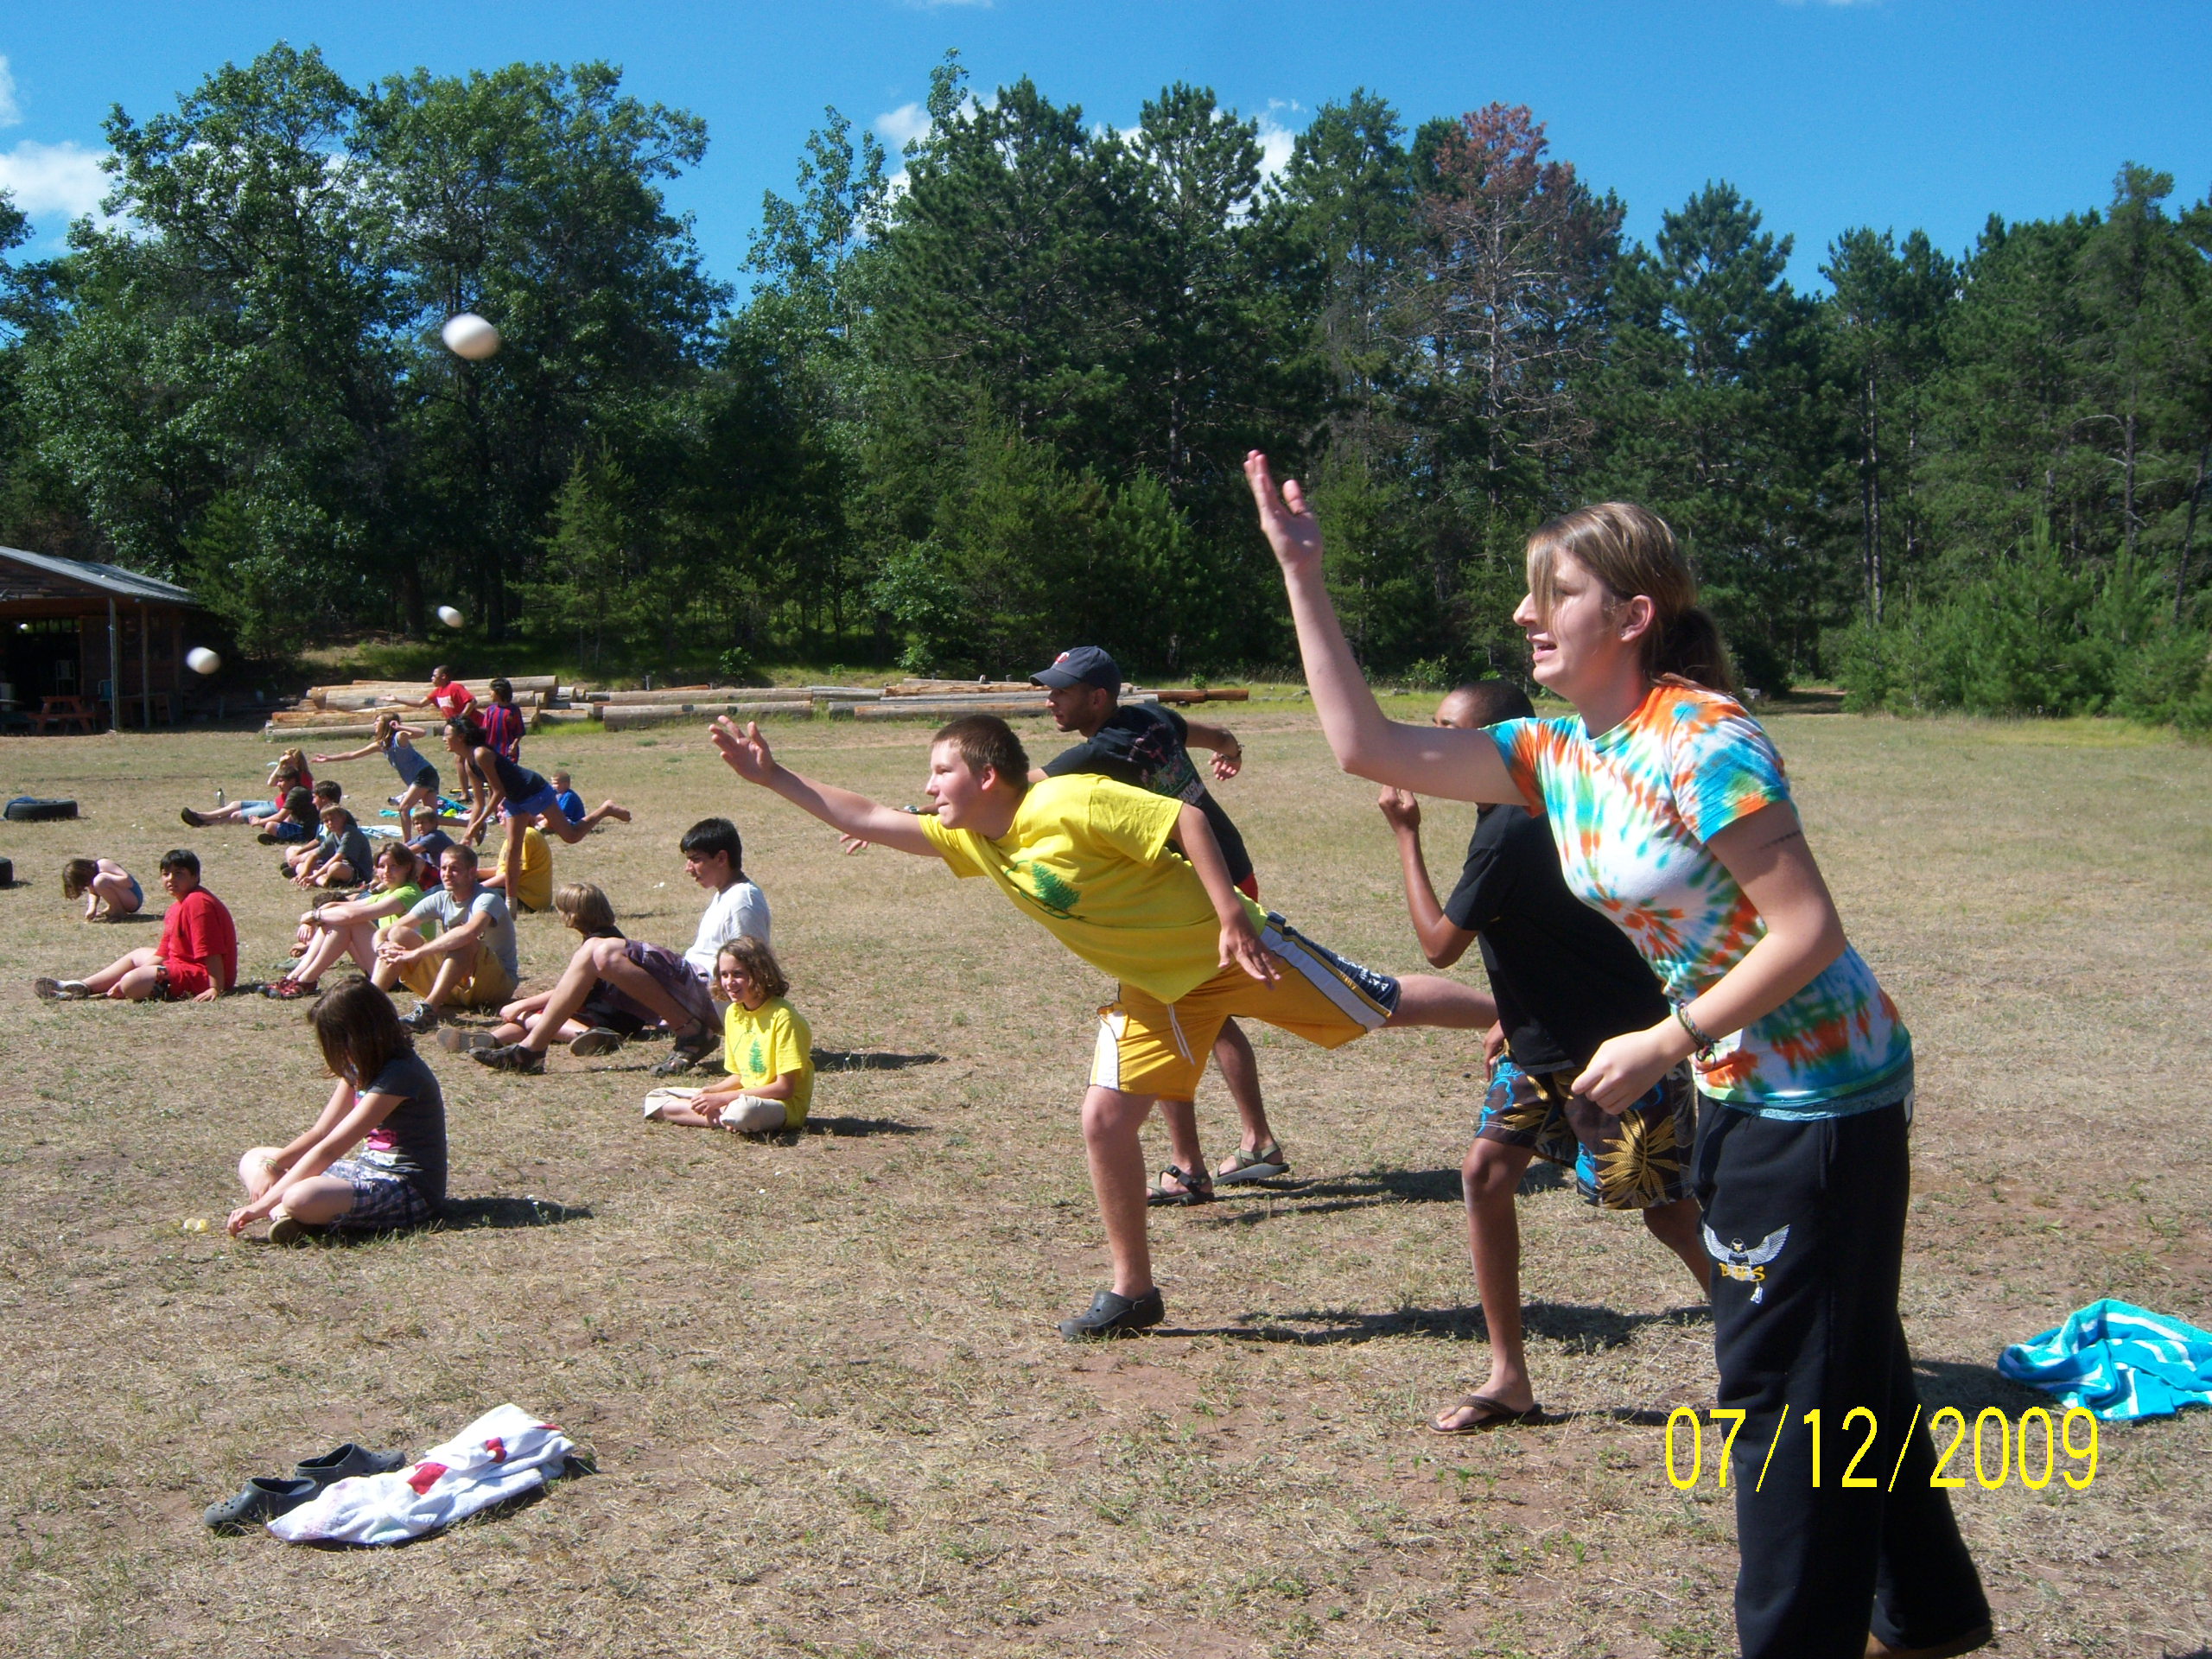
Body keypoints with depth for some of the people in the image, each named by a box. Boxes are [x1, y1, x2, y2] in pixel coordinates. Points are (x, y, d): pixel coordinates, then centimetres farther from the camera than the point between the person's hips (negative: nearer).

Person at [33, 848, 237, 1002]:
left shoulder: (197, 903, -18)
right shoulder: (176, 909, 15)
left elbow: (210, 950, -25)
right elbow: (163, 953, 13)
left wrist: (216, 988, -31)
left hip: (200, 974, -11)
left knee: (131, 984, -25)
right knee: (139, 955, 29)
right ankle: (82, 987, 27)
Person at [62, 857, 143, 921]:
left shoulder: (103, 865, -20)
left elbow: (128, 881, -29)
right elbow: (93, 893, 13)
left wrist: (106, 877, -25)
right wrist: (92, 907, -6)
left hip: (134, 899, -10)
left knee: (100, 880, -28)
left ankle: (118, 912, -13)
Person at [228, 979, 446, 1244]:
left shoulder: (398, 1076, -22)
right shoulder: (358, 1070, 8)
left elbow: (329, 1149, -23)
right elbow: (319, 1134, 11)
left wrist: (262, 1205, -21)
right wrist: (269, 1166, -6)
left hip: (409, 1190, -10)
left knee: (300, 1198, -37)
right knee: (253, 1160, 10)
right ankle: (282, 1211, -17)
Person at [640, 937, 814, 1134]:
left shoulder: (782, 1017, -17)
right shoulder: (733, 1013, 7)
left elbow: (785, 1088, -19)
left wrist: (722, 1098, -18)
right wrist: (710, 1091, -6)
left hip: (786, 1105, -8)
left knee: (742, 1111, -43)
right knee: (655, 1100, 1)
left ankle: (721, 1116, -12)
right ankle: (725, 1116, -11)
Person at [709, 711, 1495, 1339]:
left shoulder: (1069, 804, -26)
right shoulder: (972, 841, -1)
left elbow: (1187, 817, -26)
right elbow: (865, 818, 6)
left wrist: (1232, 919, -28)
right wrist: (771, 776, 3)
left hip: (1227, 948, -7)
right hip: (1155, 984, 7)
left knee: (1385, 1008, 2)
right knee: (1105, 1118, -2)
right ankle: (1133, 1291, 10)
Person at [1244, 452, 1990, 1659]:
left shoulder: (1702, 745, -22)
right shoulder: (1556, 750, 2)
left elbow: (1809, 933, -24)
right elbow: (1367, 747, 0)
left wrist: (1661, 1047, -20)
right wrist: (1301, 573, 0)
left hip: (1821, 1087, -9)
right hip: (1744, 1087, 9)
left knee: (1782, 1384, 0)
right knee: (1847, 1366, 22)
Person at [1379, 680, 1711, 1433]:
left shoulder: (1509, 832, -24)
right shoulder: (1517, 814, 7)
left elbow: (1439, 944, -18)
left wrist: (1405, 835, -13)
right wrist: (1514, 1018, 18)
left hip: (1618, 1044, -10)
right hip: (1546, 1042, 10)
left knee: (1668, 1209, -1)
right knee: (1486, 1171, 2)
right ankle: (1509, 1381, 9)